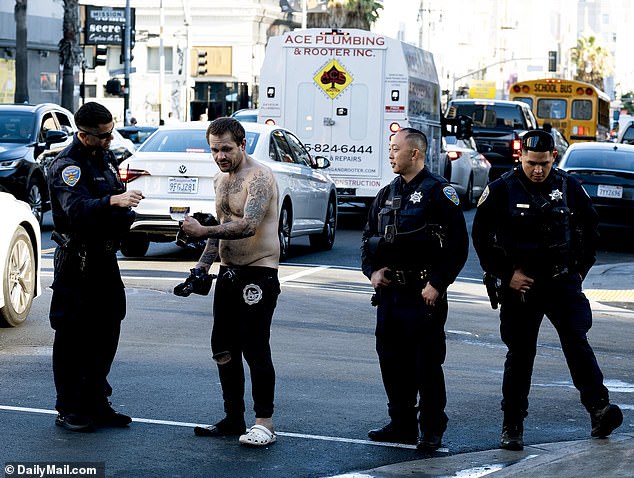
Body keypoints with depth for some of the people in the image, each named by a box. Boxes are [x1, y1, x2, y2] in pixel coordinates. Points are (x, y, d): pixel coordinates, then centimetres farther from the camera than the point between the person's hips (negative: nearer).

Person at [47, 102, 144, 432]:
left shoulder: (105, 156, 11)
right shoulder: (67, 165, -17)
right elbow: (76, 207, -34)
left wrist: (131, 220, 5)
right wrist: (112, 201, -50)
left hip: (105, 257, 8)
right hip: (77, 262, -8)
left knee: (107, 332, 11)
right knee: (73, 337, -3)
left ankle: (95, 403, 21)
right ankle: (68, 410, 4)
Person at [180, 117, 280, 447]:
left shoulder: (259, 177, -15)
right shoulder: (220, 180, 13)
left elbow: (248, 225, -28)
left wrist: (203, 231, -29)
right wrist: (203, 264, 12)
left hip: (258, 272, -9)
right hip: (229, 271, 9)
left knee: (255, 349, -10)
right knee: (223, 348, 10)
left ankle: (264, 423, -3)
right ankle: (233, 418, 19)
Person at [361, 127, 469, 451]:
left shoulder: (439, 192, -6)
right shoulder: (387, 194, 16)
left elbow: (458, 244, -11)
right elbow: (368, 238, 23)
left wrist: (437, 285, -15)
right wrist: (372, 270, 5)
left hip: (424, 294, -7)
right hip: (389, 292, 7)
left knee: (427, 364, -3)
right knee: (392, 360, 10)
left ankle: (431, 431, 5)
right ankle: (401, 424, 21)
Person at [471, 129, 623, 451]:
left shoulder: (569, 188, 3)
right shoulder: (501, 190, -3)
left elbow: (589, 228, 16)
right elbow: (481, 237, 2)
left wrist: (580, 269, 9)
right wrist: (506, 273, -3)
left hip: (562, 281, 1)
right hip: (519, 285, -1)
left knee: (577, 341, -15)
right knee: (520, 355, 4)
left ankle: (599, 411, -22)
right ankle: (512, 427, 12)